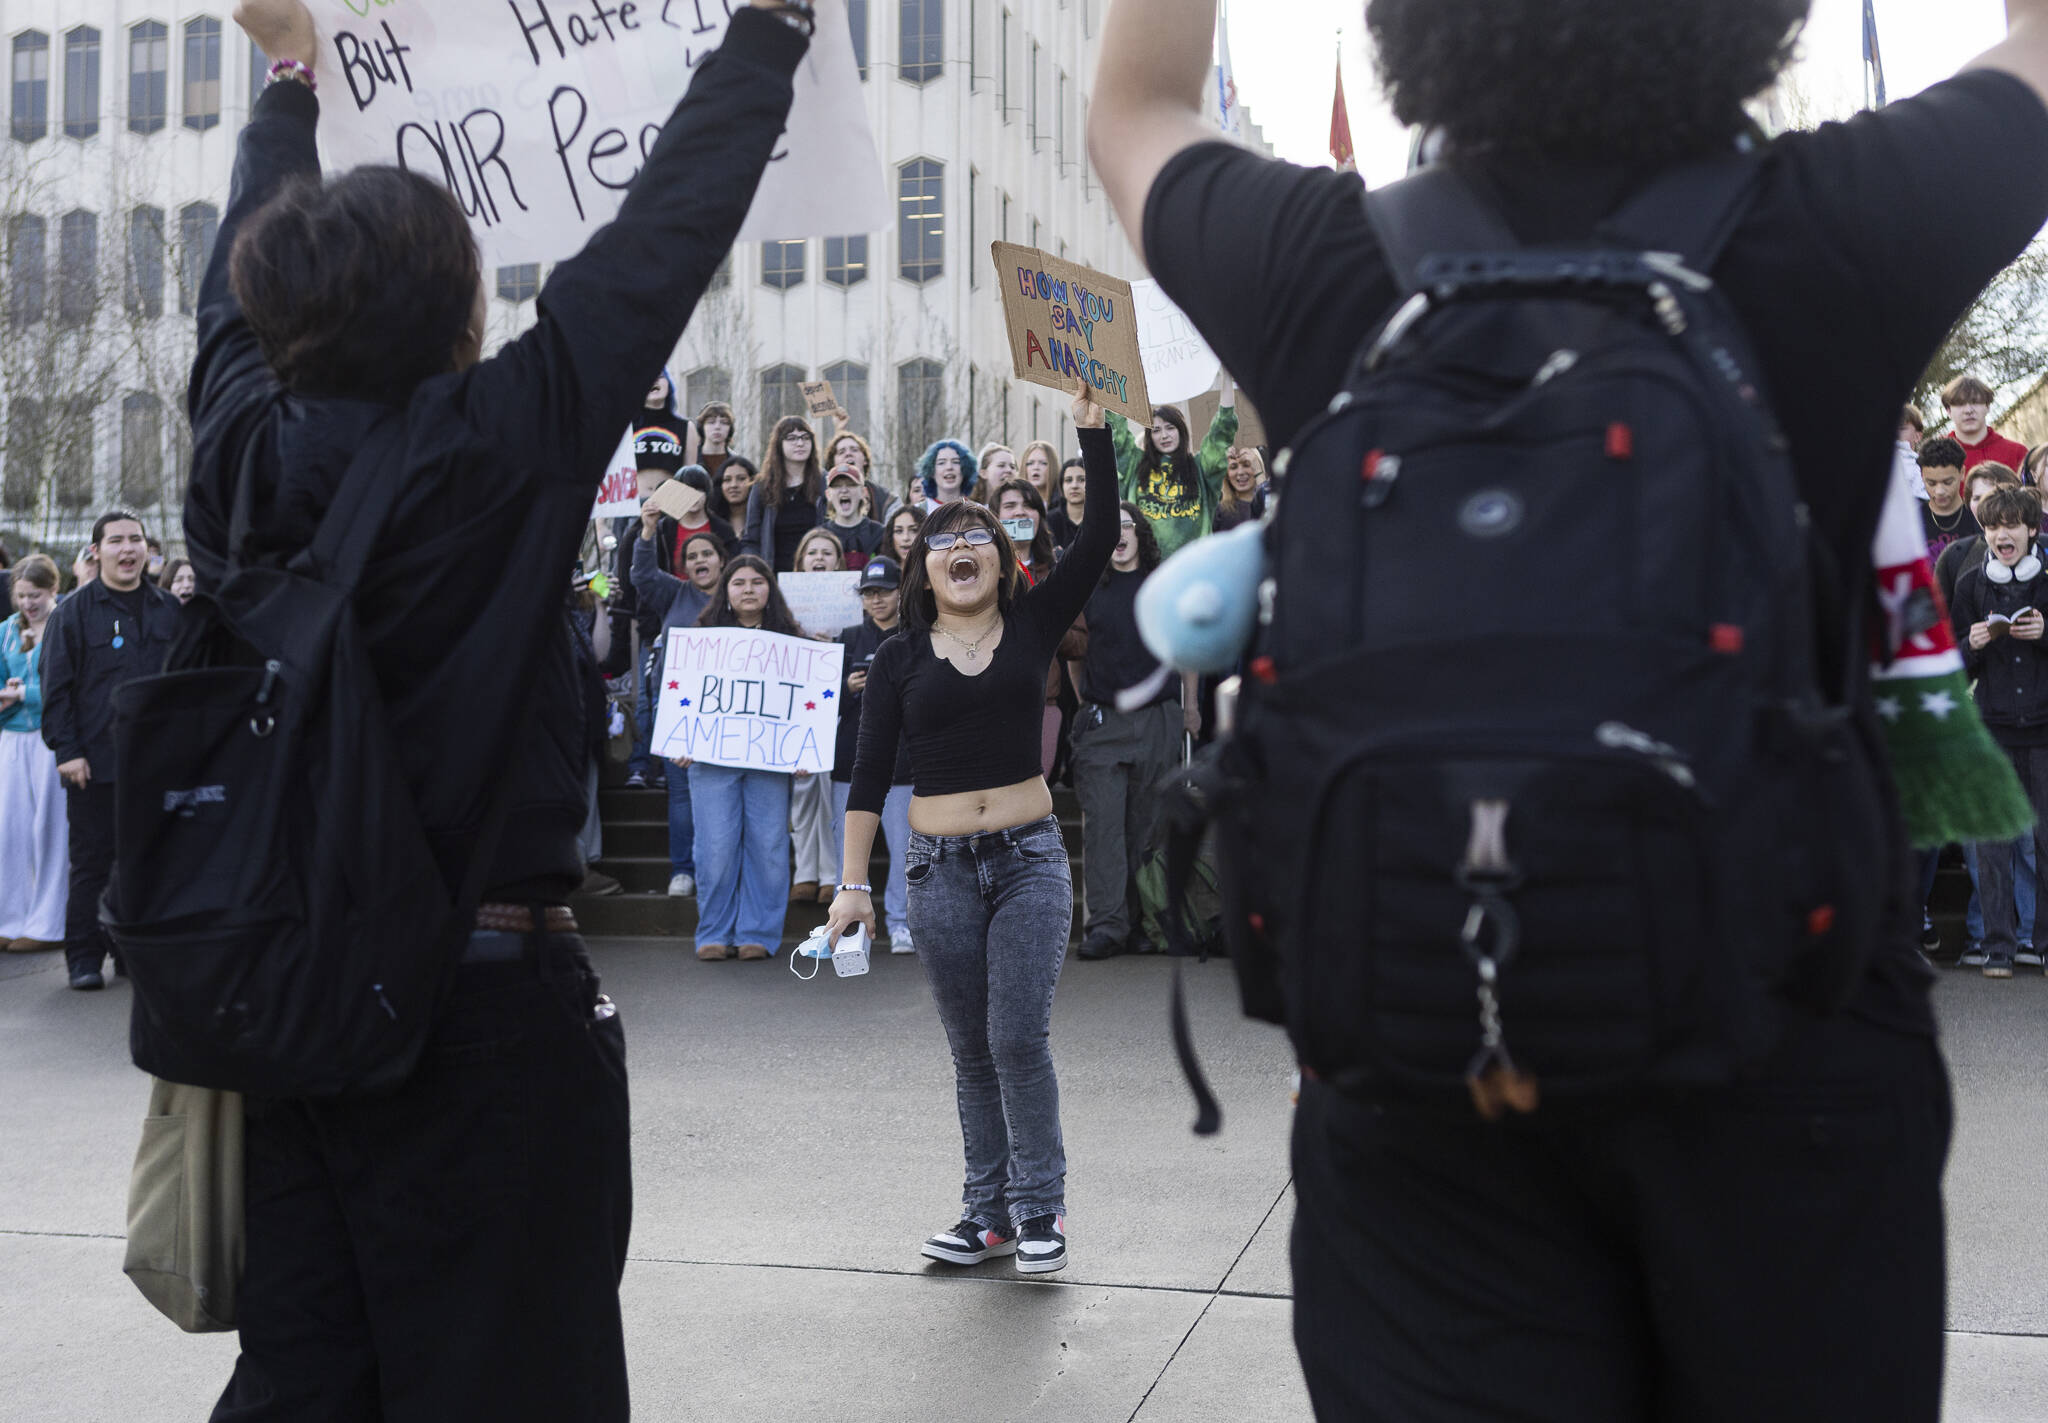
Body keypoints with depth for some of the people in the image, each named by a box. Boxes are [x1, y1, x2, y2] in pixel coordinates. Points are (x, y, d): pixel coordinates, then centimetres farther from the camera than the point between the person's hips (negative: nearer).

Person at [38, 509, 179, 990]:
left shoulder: (169, 610, 10)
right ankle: (84, 958, 11)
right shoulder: (73, 611, 0)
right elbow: (56, 686, -3)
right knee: (91, 864, 2)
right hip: (94, 764, -3)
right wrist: (66, 750, -10)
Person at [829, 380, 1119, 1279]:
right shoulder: (899, 659, 3)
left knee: (1020, 1039, -6)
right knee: (972, 1051, 9)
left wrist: (1092, 428, -10)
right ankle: (989, 1211, 21)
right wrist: (853, 883, -1)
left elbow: (1100, 536, -6)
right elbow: (870, 777, 3)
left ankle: (1039, 1207, 10)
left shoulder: (1033, 626, 3)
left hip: (1030, 857, -1)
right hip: (939, 867, 1)